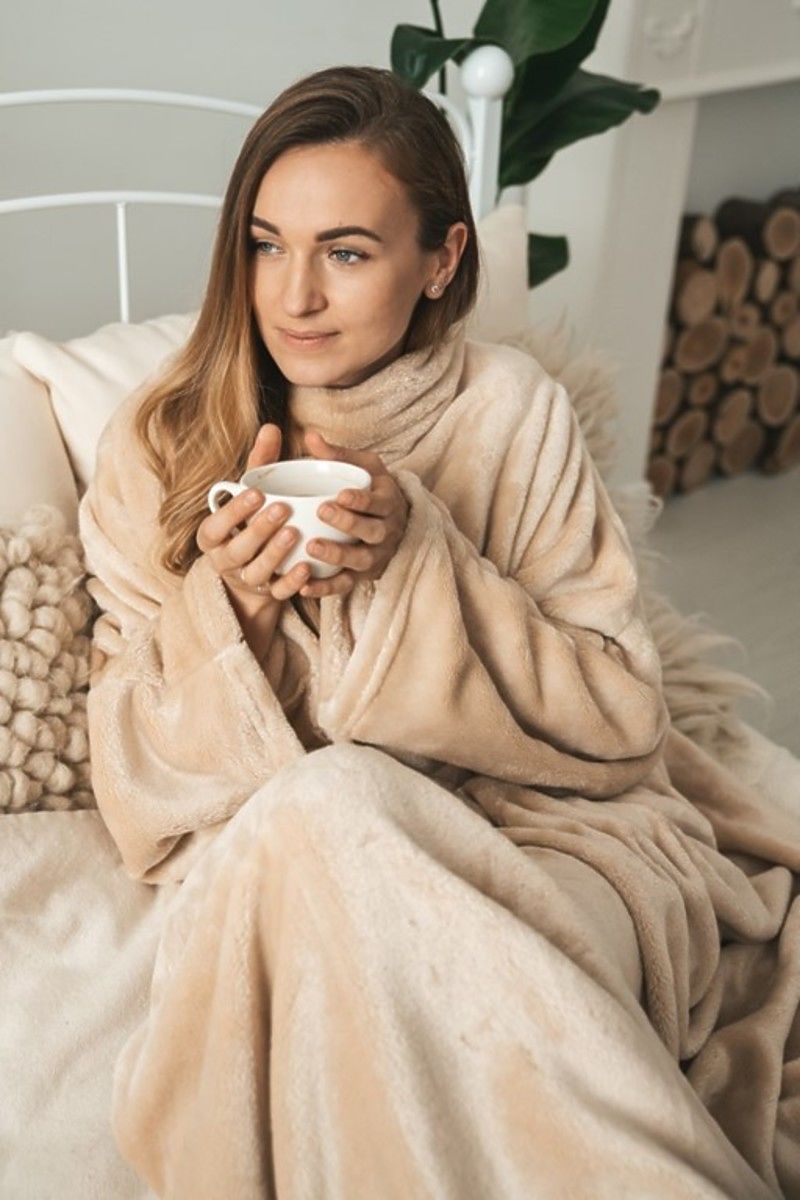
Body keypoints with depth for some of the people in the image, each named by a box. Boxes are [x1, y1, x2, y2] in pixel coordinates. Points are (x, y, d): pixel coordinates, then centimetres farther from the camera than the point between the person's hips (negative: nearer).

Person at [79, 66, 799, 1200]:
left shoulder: (513, 413, -2)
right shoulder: (161, 444, 2)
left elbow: (620, 721, -6)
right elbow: (138, 771, 1)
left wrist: (421, 566, -19)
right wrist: (225, 608, -19)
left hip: (538, 829, -1)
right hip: (273, 850, 2)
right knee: (319, 806, -32)